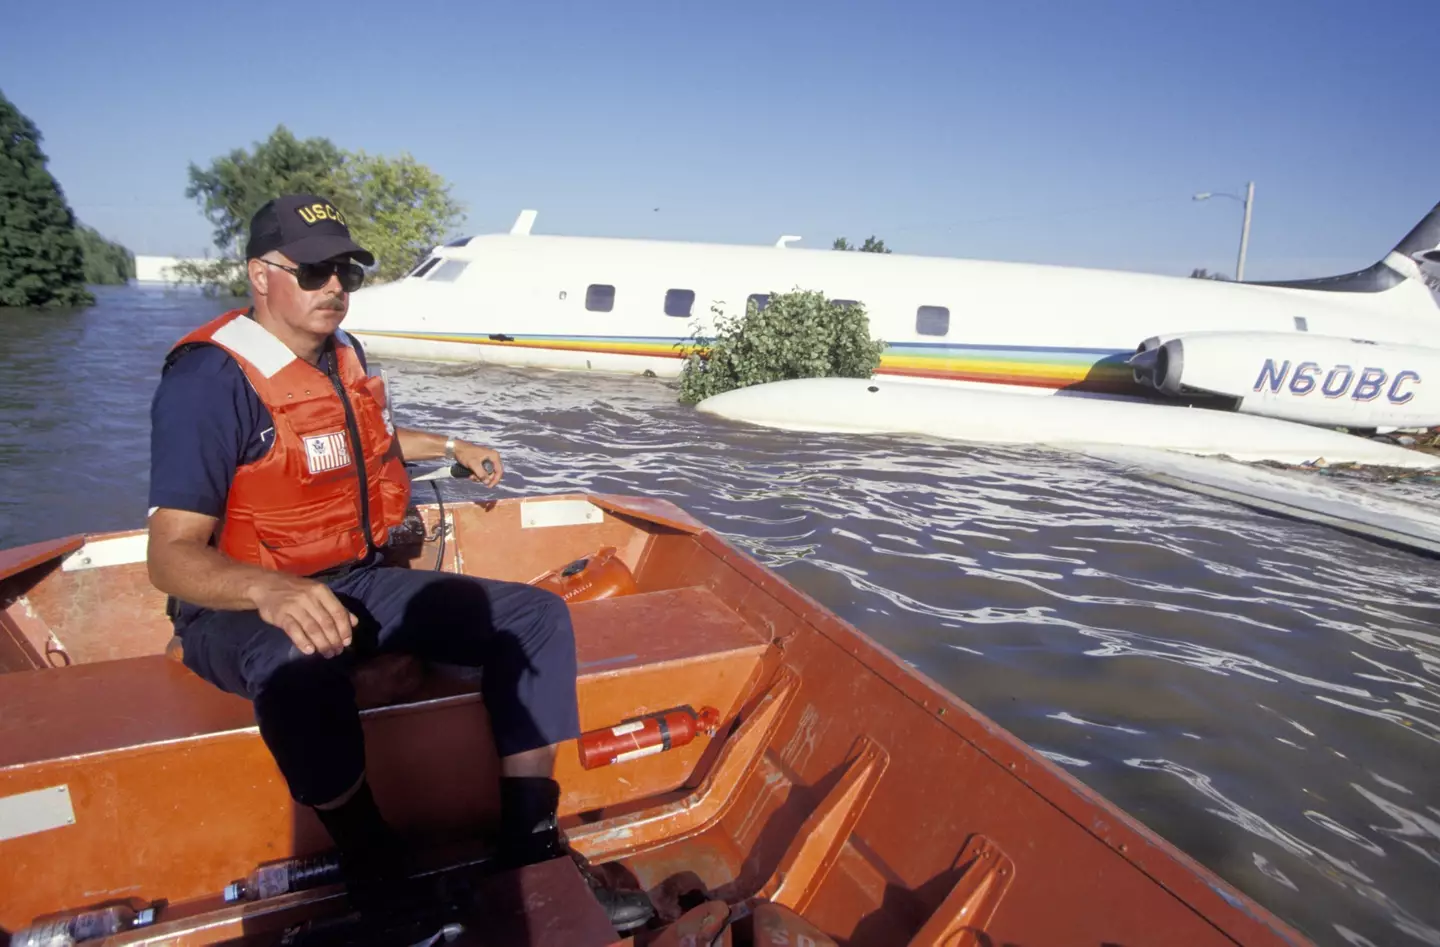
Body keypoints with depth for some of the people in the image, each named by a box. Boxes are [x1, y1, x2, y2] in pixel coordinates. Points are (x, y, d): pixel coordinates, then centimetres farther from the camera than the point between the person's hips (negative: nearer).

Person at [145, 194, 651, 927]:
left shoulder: (342, 355, 6)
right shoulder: (209, 380, -18)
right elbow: (171, 556, -25)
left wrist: (450, 447, 30)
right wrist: (271, 590, -44)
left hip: (359, 582, 8)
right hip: (241, 608, -7)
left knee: (536, 617, -7)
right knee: (300, 666, -44)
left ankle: (531, 853, -8)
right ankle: (381, 881, -20)